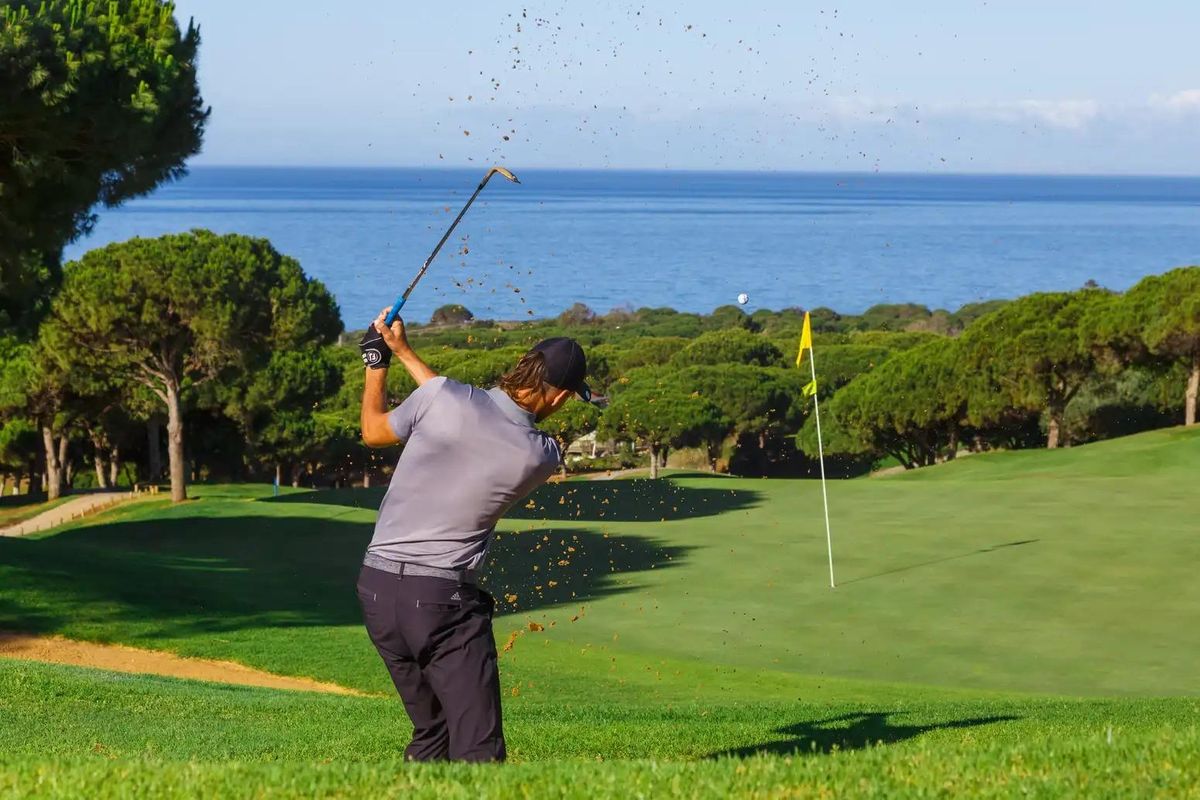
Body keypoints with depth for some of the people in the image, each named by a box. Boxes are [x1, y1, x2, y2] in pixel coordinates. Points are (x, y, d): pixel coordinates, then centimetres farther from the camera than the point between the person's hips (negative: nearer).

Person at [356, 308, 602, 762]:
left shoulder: (442, 396, -6)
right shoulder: (543, 457, -5)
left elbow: (373, 432, 14)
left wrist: (378, 361, 29)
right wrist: (405, 354, 19)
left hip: (377, 587, 4)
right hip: (444, 598, -4)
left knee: (431, 736, 17)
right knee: (477, 750, -8)